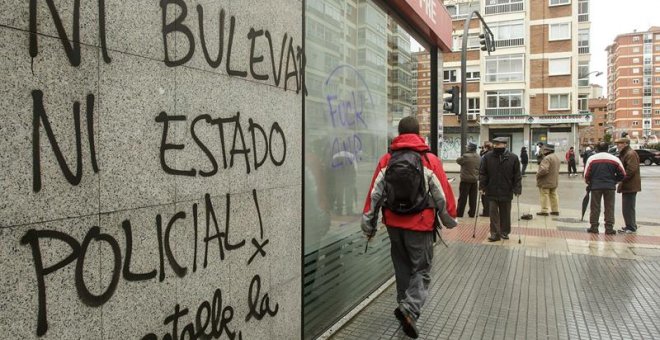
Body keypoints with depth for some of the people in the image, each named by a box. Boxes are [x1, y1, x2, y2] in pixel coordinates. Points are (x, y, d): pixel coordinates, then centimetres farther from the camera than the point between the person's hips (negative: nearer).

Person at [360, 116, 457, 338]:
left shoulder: (386, 160, 1)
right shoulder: (430, 160, -7)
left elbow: (374, 193, 1)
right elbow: (443, 194, -4)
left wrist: (368, 224, 8)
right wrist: (449, 219, 12)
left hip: (394, 223, 4)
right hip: (420, 225, -3)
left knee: (402, 267, 19)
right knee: (421, 270, 6)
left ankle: (406, 309, 30)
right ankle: (410, 310, -12)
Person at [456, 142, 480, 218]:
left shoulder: (466, 156, -17)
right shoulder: (479, 158, 4)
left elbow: (458, 160, -1)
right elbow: (480, 169, 13)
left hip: (465, 180, -5)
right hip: (475, 180, 5)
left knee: (462, 198, 1)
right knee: (473, 198, 11)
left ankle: (459, 213, 5)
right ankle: (472, 213, 15)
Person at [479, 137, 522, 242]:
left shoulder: (513, 158, -3)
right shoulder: (487, 157, -1)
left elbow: (517, 175, -1)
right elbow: (482, 173, 3)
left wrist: (517, 188, -7)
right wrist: (482, 186, -3)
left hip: (506, 191, 0)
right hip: (492, 191, 0)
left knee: (505, 213, 12)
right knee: (493, 212, 0)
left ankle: (505, 232, 25)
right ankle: (495, 233, 6)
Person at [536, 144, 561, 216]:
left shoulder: (547, 158, -23)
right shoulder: (557, 158, 11)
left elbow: (544, 169, -31)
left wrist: (538, 174, -16)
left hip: (546, 182, -9)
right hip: (554, 181, 9)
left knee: (545, 196, -2)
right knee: (553, 195, 15)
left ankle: (544, 211, 2)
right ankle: (555, 210, 19)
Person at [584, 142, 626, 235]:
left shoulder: (592, 158, -1)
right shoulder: (614, 159, 2)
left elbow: (586, 175, -3)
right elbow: (622, 174, 4)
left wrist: (589, 183, 14)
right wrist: (614, 181, 19)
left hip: (595, 186, -1)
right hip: (610, 186, 1)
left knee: (595, 207, 7)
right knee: (609, 208, 7)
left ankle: (594, 227, 9)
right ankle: (609, 228, 7)